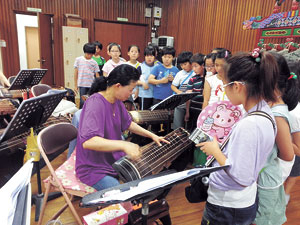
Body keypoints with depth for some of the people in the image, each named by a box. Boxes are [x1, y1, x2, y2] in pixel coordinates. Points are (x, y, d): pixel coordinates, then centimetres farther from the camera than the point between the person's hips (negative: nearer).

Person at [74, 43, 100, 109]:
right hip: (82, 85, -2)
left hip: (92, 85, 2)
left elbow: (97, 76, 7)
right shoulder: (78, 60, 4)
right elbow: (76, 73, 6)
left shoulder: (94, 63, 6)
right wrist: (75, 85, 4)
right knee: (83, 102, -5)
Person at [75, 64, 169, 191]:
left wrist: (151, 135, 10)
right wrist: (124, 145, -46)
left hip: (115, 160, 8)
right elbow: (88, 141, -39)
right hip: (94, 169, -8)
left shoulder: (117, 101, 0)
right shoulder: (95, 103, -27)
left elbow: (127, 123, 16)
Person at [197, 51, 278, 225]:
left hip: (227, 208, -8)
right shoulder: (265, 112, -2)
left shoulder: (248, 125, -31)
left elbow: (242, 178, -28)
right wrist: (220, 145, 3)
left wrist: (215, 150, -18)